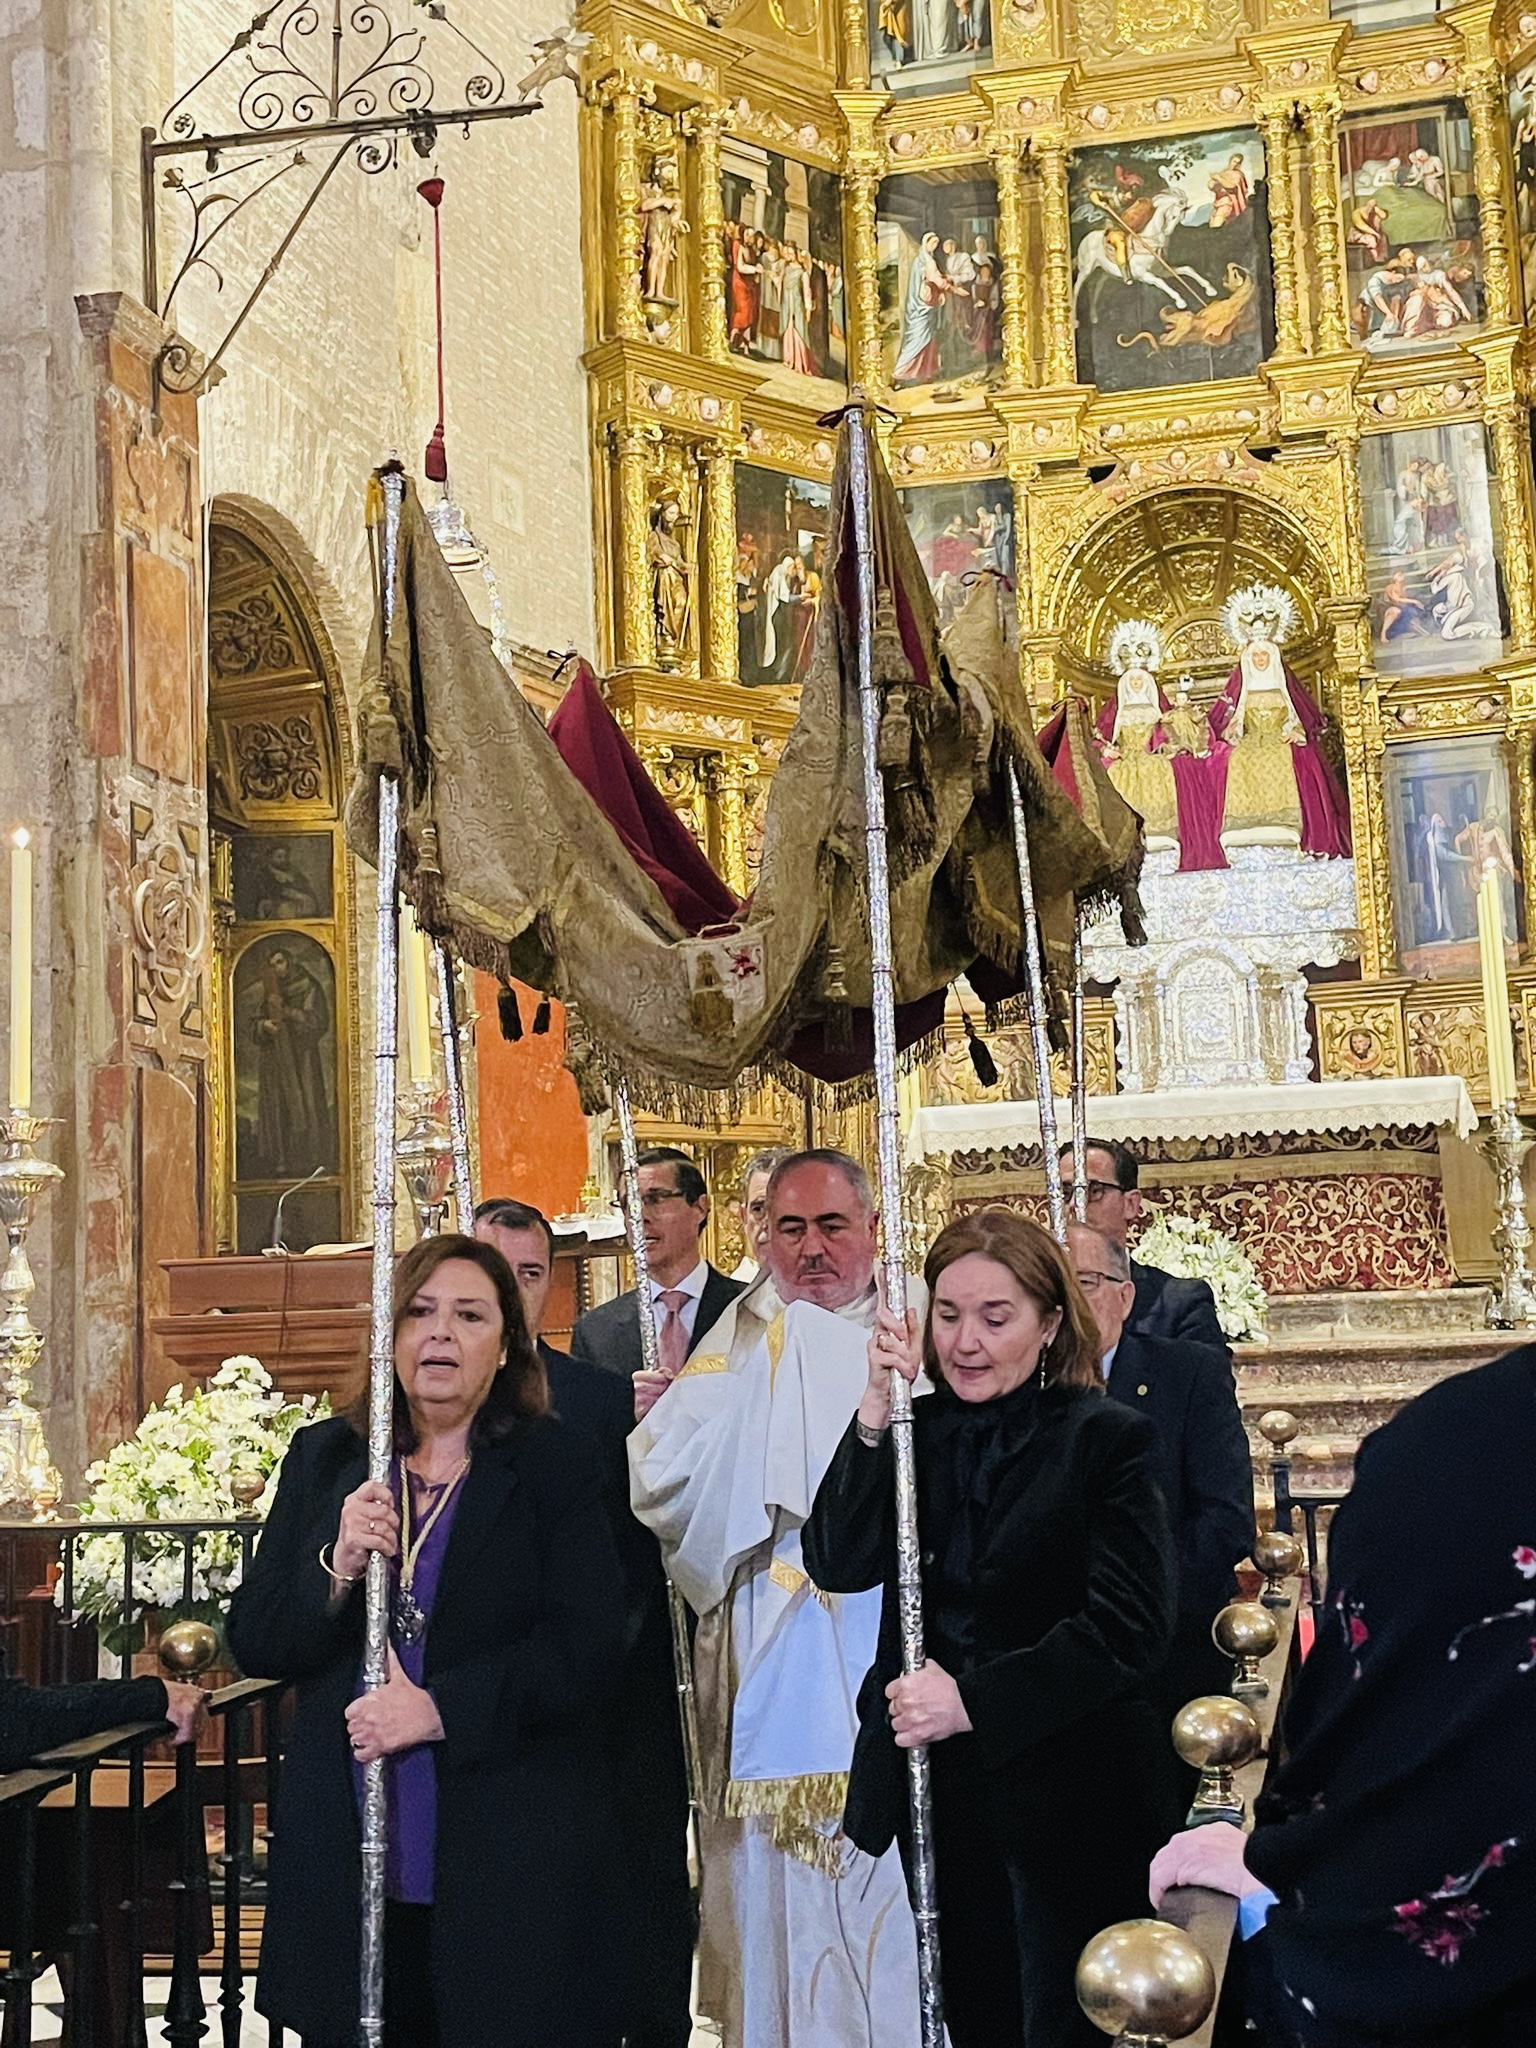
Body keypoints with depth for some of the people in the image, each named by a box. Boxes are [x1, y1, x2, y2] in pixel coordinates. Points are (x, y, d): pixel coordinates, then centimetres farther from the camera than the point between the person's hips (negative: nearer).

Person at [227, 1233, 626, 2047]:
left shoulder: (553, 1463, -1)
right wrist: (335, 1568, -14)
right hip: (345, 1862, 3)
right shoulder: (324, 1457, 8)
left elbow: (586, 1644, -10)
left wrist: (440, 1707, -18)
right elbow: (253, 1642, 5)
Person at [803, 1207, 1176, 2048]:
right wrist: (876, 1411, -16)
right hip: (935, 1788, 4)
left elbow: (1127, 1630, -15)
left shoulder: (1107, 1440, -8)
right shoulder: (913, 1432, 5)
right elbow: (838, 1565, -8)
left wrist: (975, 1701, -18)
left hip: (1064, 1795, -4)